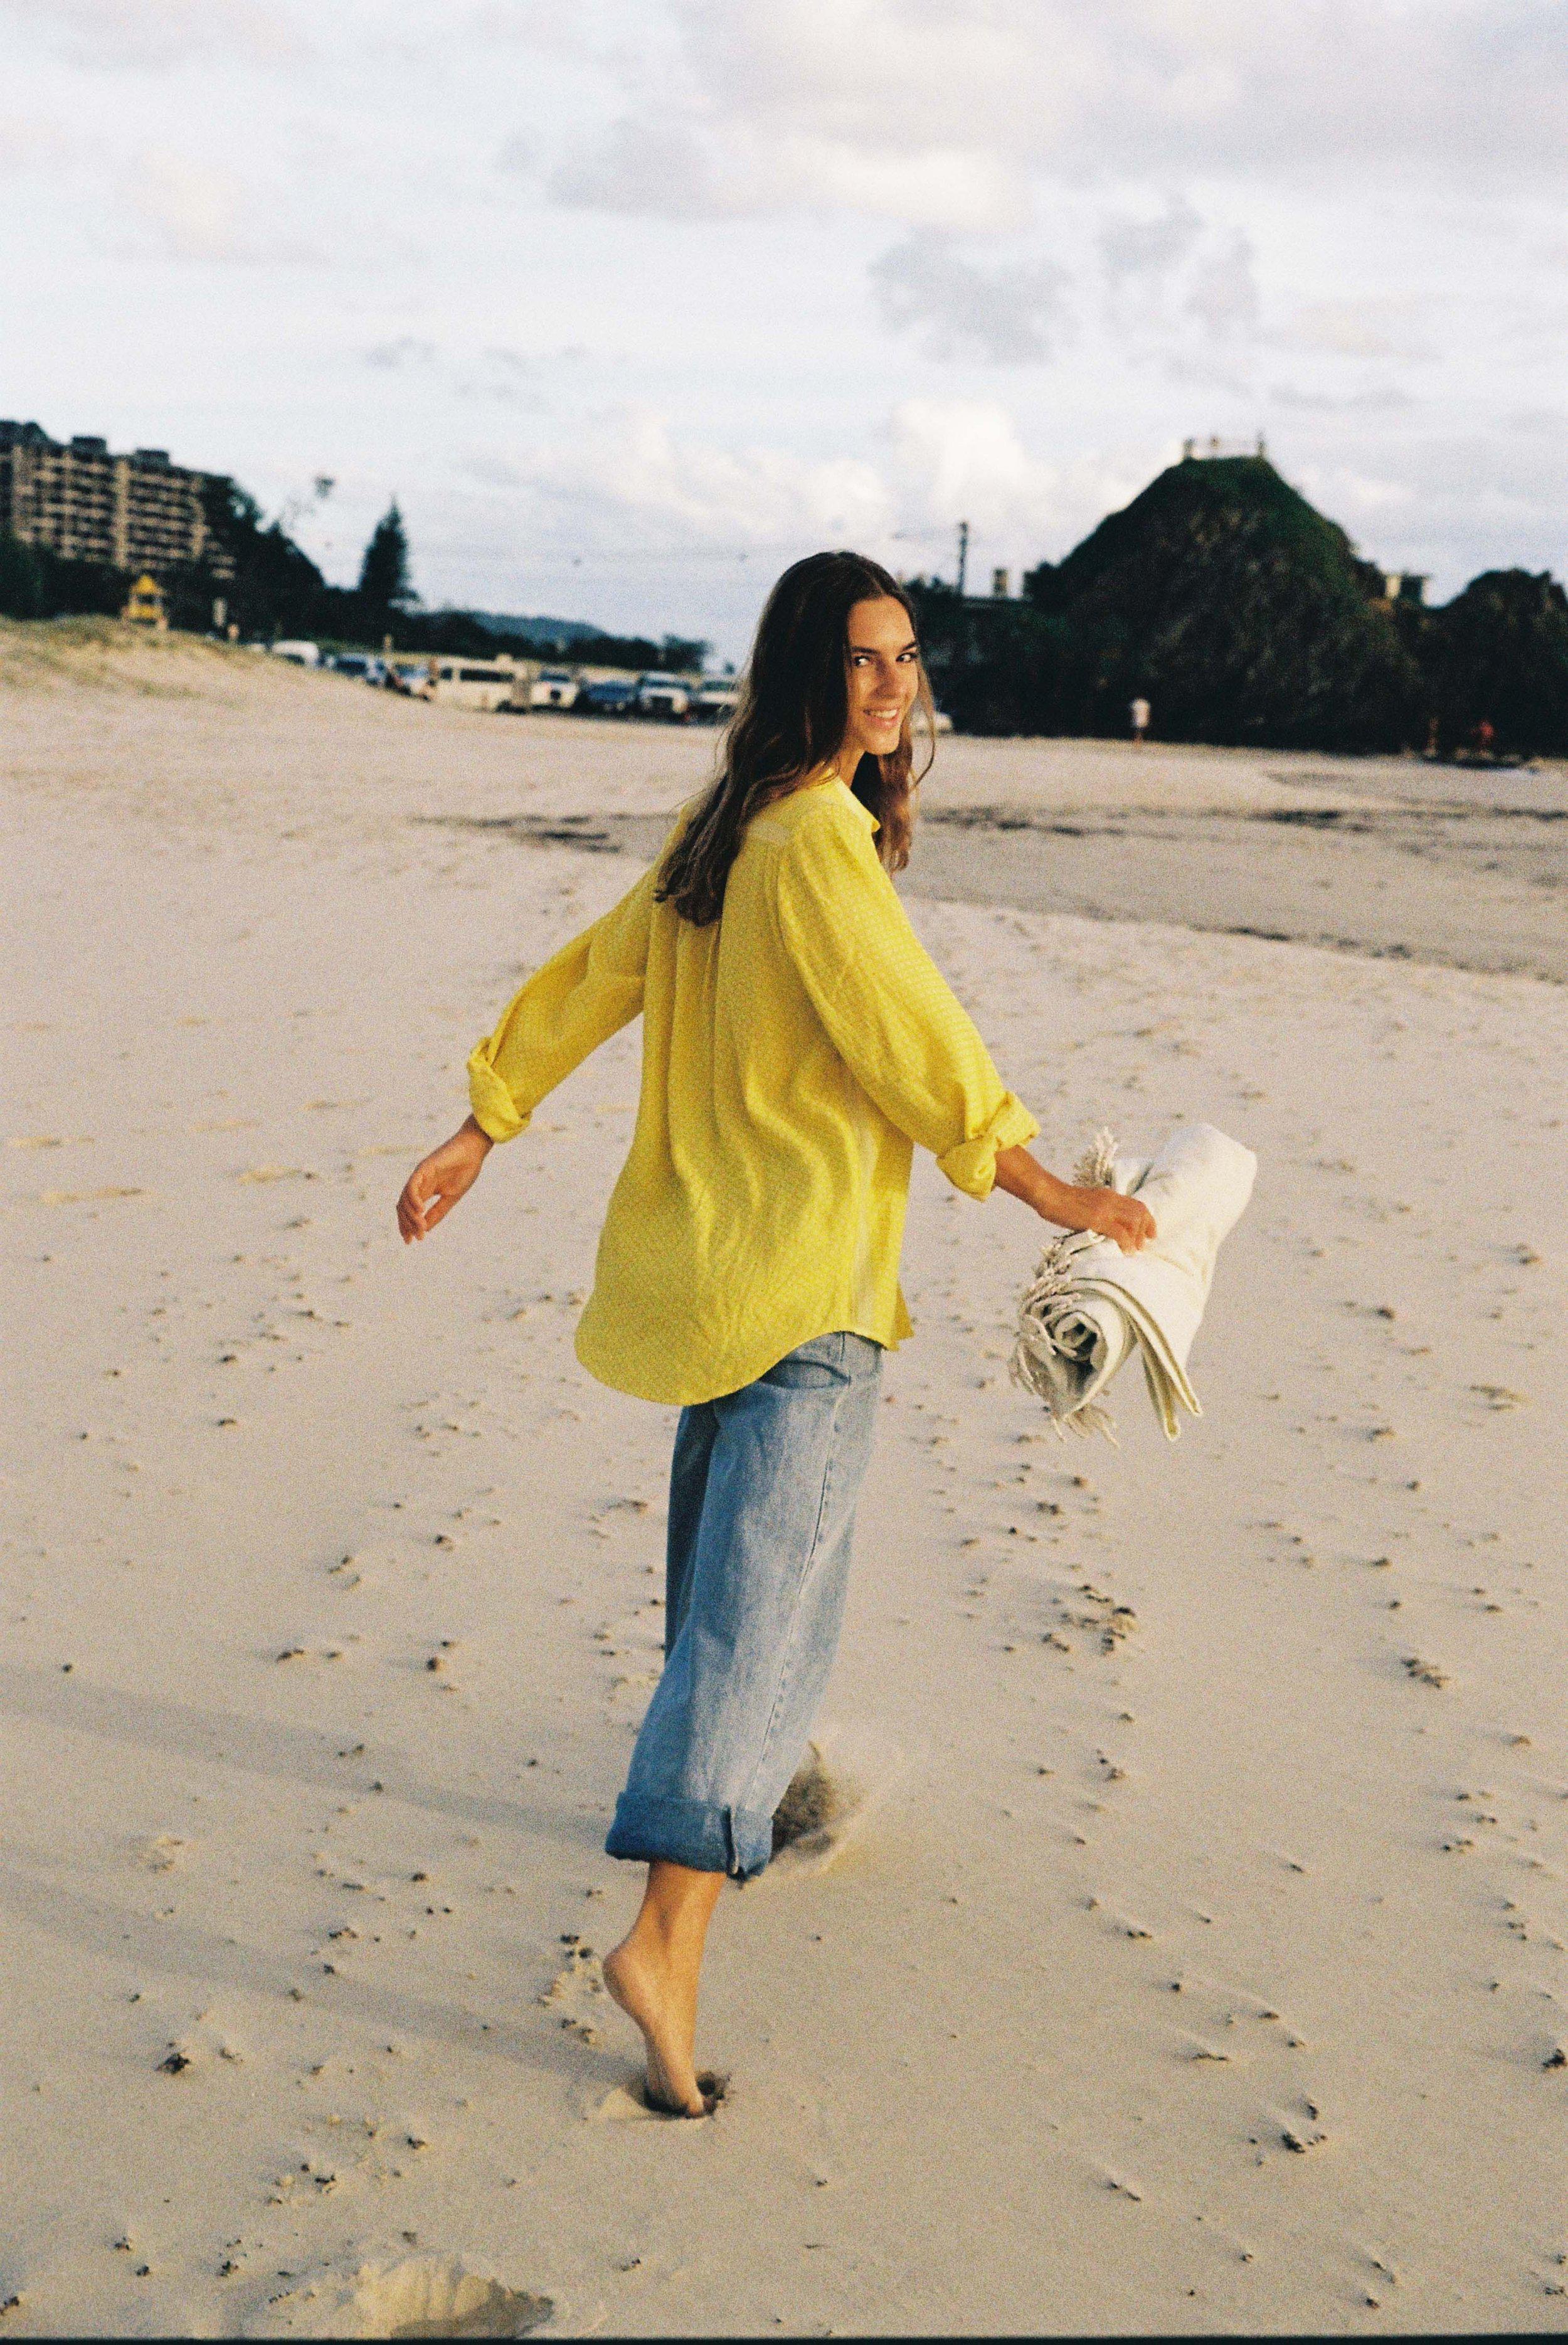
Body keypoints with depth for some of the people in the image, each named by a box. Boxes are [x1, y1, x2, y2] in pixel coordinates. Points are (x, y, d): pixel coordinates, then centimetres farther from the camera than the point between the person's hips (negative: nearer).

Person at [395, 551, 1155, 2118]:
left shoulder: (719, 832, 12)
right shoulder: (817, 842, -16)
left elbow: (591, 977, 16)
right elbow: (913, 1041, -16)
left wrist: (478, 1136, 22)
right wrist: (1049, 1195, -7)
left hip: (704, 1258, 10)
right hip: (804, 1279, -10)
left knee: (725, 1570, 24)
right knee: (760, 1592, -13)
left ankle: (734, 1792, 43)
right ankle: (668, 1937, -19)